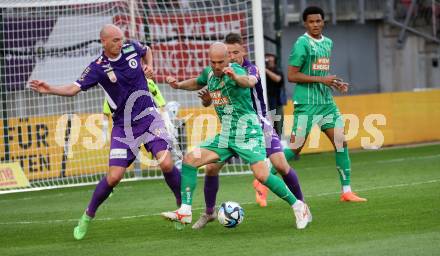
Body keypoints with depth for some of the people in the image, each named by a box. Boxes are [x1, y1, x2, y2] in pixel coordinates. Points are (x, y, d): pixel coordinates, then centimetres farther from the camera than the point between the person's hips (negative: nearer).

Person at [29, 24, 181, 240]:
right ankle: (88, 217, 12)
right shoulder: (98, 68, -10)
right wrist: (50, 89, -36)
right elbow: (74, 88, -20)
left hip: (148, 117, 2)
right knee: (114, 176, -10)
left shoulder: (132, 49, -1)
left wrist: (148, 66, 6)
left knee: (166, 164, -18)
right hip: (123, 126, -2)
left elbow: (146, 51, 24)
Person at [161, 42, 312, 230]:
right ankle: (185, 212, 0)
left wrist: (236, 77, -64)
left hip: (248, 133, -7)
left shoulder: (235, 70, -17)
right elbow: (197, 83, 30)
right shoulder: (209, 73, 5)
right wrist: (179, 85, 11)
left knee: (262, 175, -20)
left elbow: (249, 82, -42)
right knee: (189, 160, -3)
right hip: (226, 135, 7)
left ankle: (298, 207, -2)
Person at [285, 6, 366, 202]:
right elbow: (292, 75, -14)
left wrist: (335, 83, 8)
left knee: (341, 143, -1)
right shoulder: (302, 44, -11)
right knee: (295, 149, -5)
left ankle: (346, 191, 3)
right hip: (306, 104, -7)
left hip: (327, 103, 7)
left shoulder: (328, 43, 13)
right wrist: (321, 79, -18)